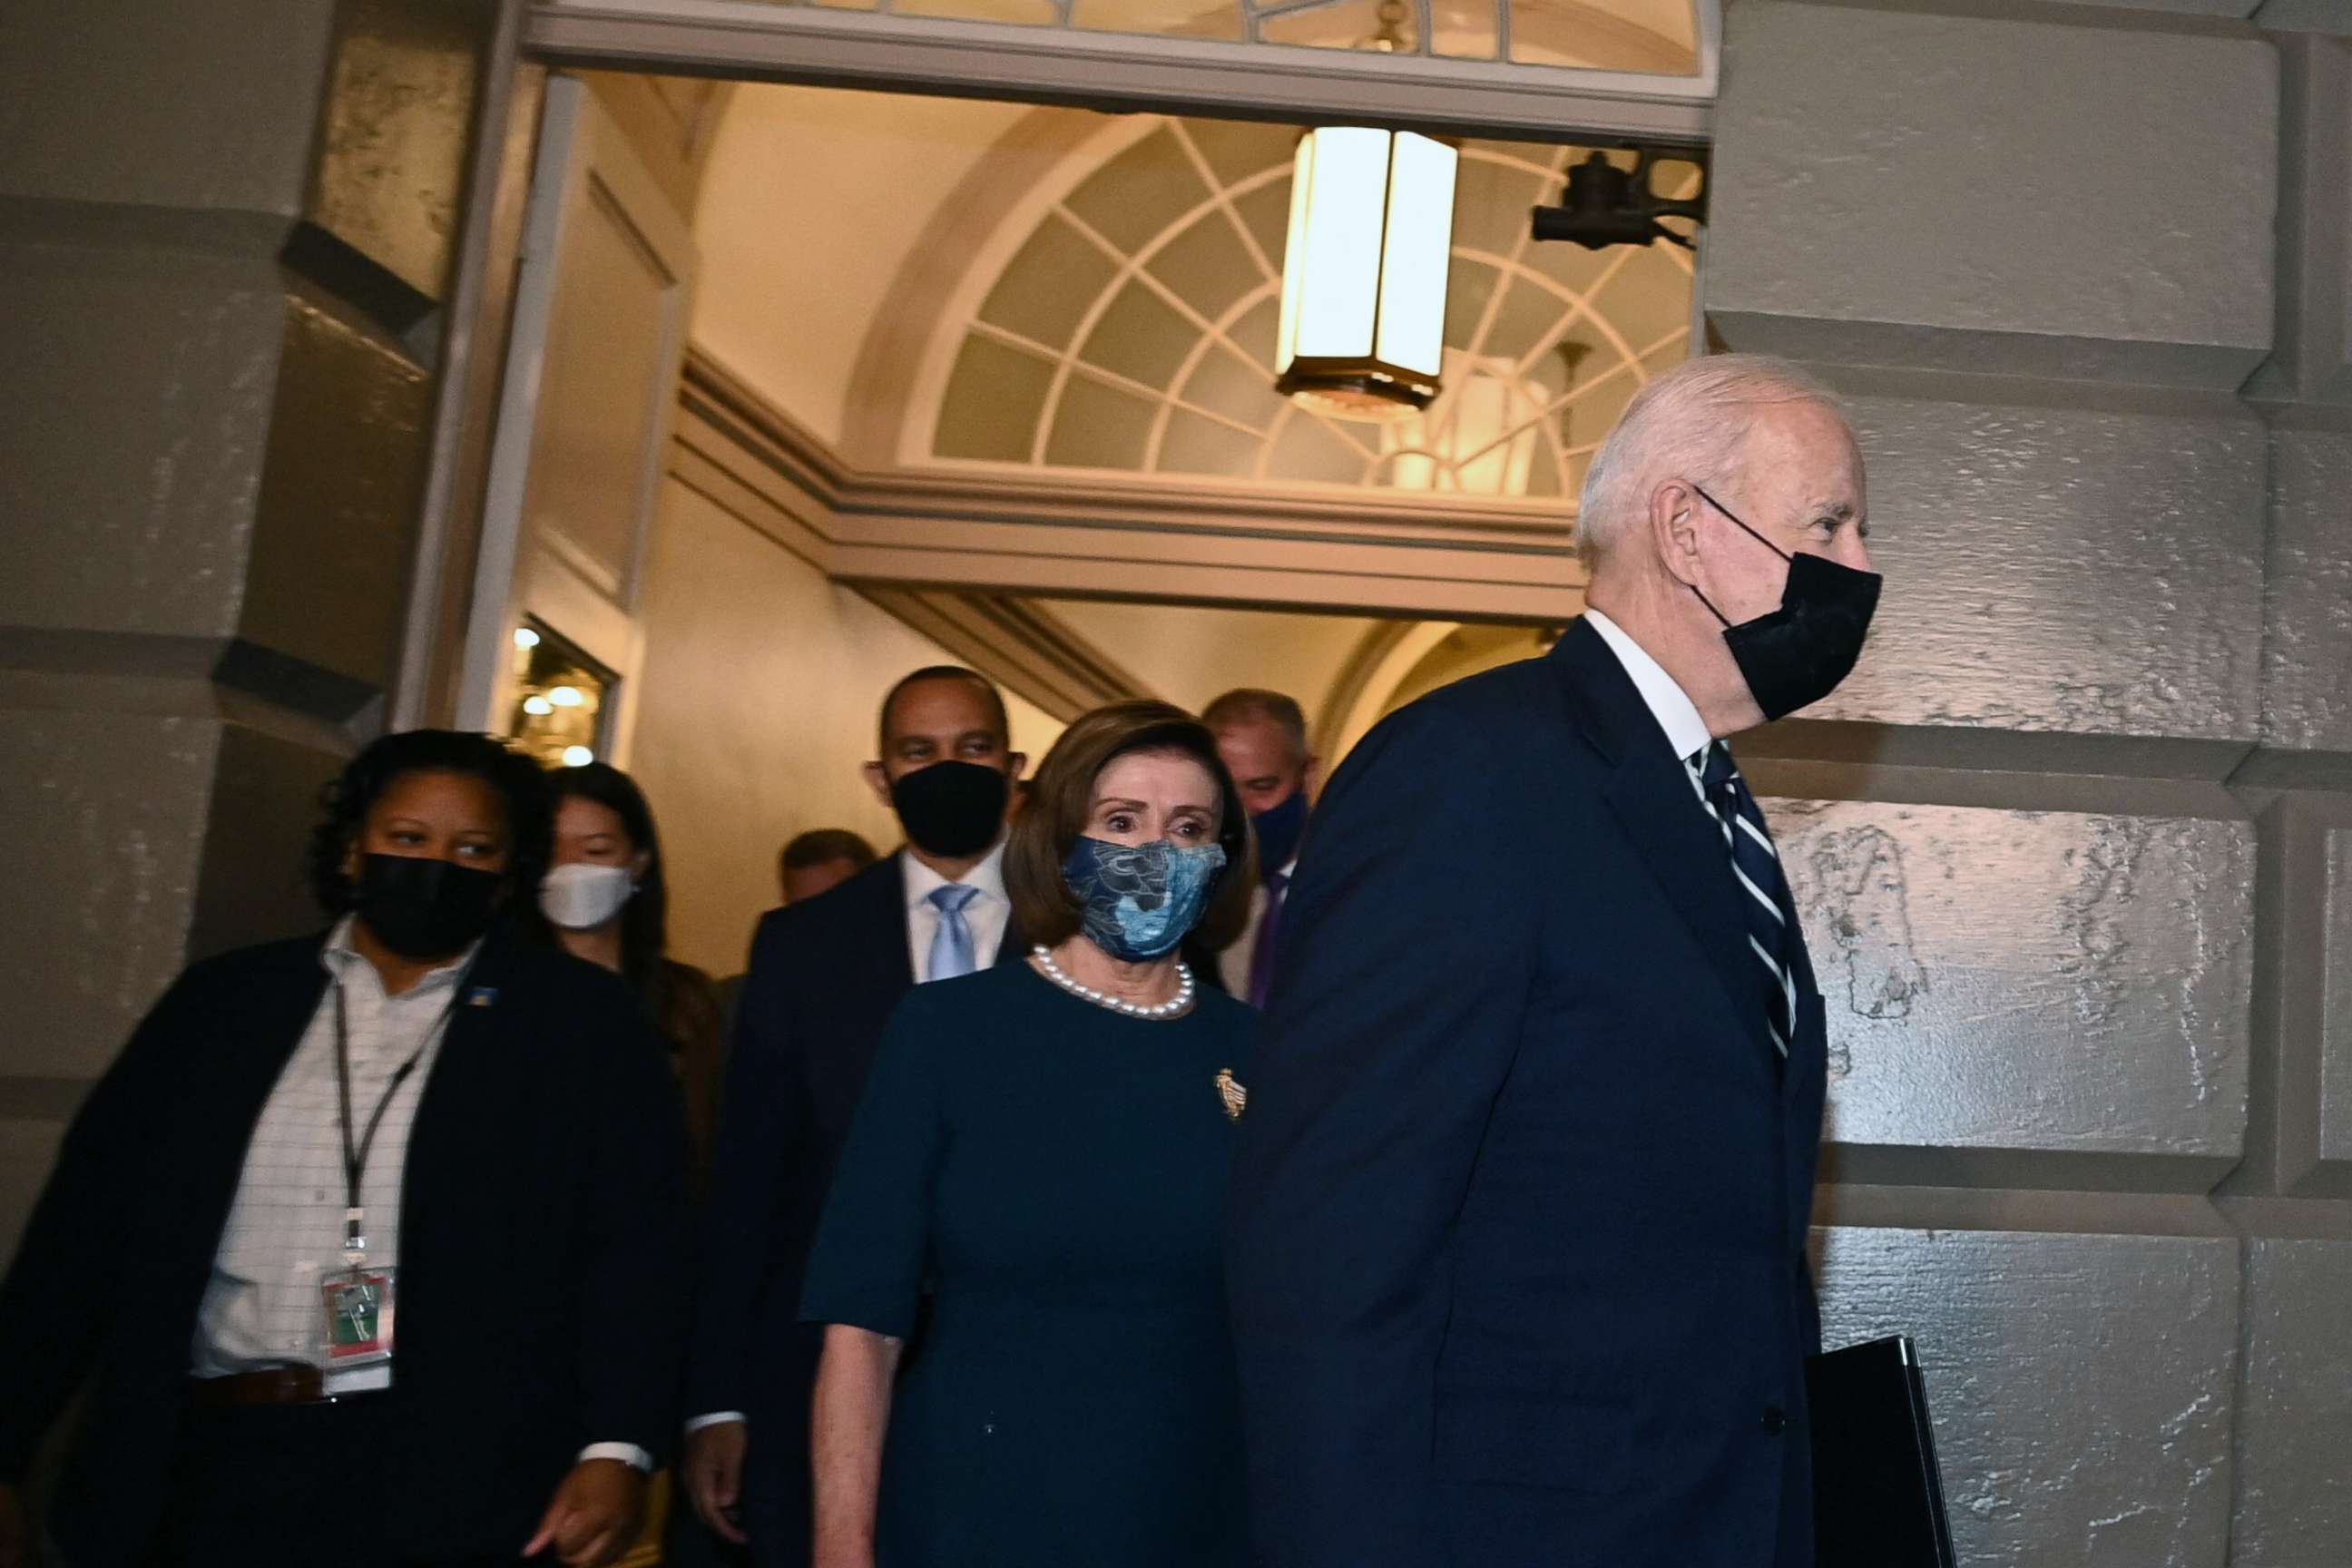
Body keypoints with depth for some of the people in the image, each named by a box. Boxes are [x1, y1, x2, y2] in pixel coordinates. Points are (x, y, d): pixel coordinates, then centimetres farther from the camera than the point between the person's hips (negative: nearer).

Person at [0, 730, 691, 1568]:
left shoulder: (582, 1021, 2)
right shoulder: (225, 998, 10)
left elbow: (633, 1244, -4)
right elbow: (91, 1219, 9)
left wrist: (618, 1446, -15)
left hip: (453, 1478, -3)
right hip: (212, 1467, 3)